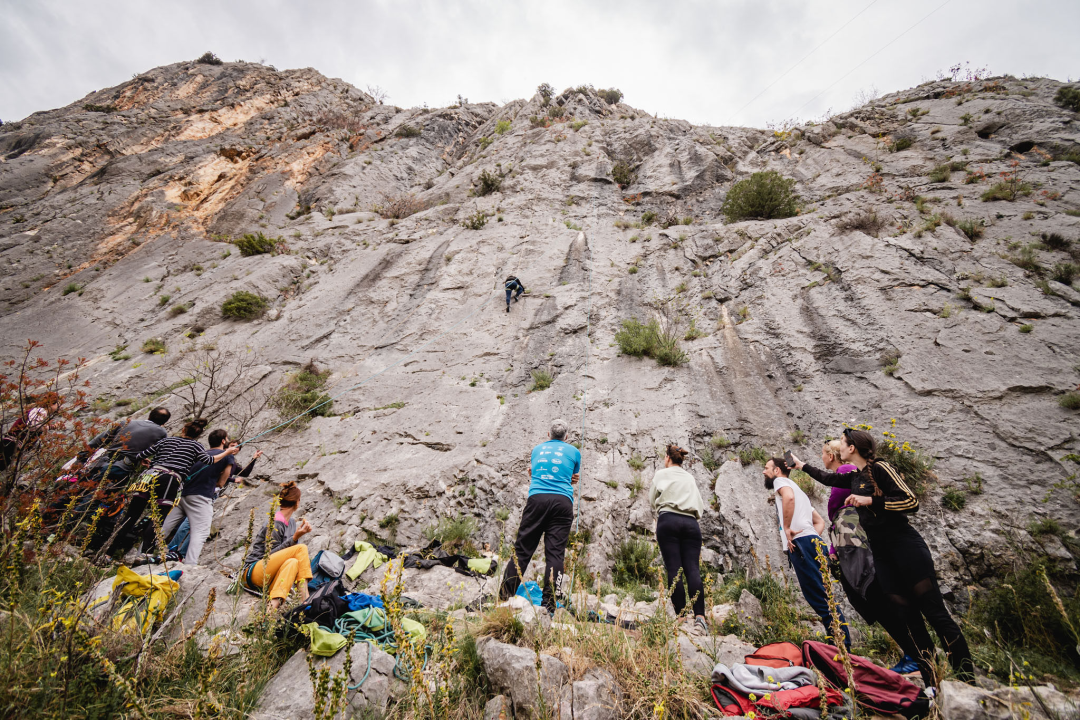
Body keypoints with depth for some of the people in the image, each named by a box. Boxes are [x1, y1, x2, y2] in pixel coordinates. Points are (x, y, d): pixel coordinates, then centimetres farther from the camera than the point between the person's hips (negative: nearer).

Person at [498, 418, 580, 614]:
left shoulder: (537, 449, 21)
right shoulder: (573, 451, 15)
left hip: (537, 499, 1)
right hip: (562, 502, -1)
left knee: (522, 550, 4)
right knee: (555, 553, 1)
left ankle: (503, 597, 6)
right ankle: (549, 604, 0)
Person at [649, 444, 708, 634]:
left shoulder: (661, 474, 13)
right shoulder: (690, 478, 24)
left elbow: (652, 500, 14)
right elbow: (700, 507, 21)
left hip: (668, 520, -3)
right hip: (691, 522, 4)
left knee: (674, 569, -6)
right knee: (692, 569, -5)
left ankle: (681, 617, -11)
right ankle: (699, 617, -18)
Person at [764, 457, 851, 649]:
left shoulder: (780, 480, 4)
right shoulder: (797, 490, 32)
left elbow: (788, 496, -21)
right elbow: (820, 522, 32)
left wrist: (787, 528, -16)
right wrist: (813, 537, 17)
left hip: (801, 542, -10)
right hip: (814, 543, 10)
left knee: (819, 598, -10)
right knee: (822, 597, 9)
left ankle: (841, 645, -10)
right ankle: (843, 644, 9)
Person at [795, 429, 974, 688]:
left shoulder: (879, 468, -7)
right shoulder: (854, 478, 15)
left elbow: (911, 502, -13)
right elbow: (827, 478, 31)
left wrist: (870, 500, -21)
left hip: (904, 545, -7)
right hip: (881, 553, 7)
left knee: (935, 613, -5)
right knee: (908, 618, 4)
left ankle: (968, 680, 2)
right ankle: (933, 685, 8)